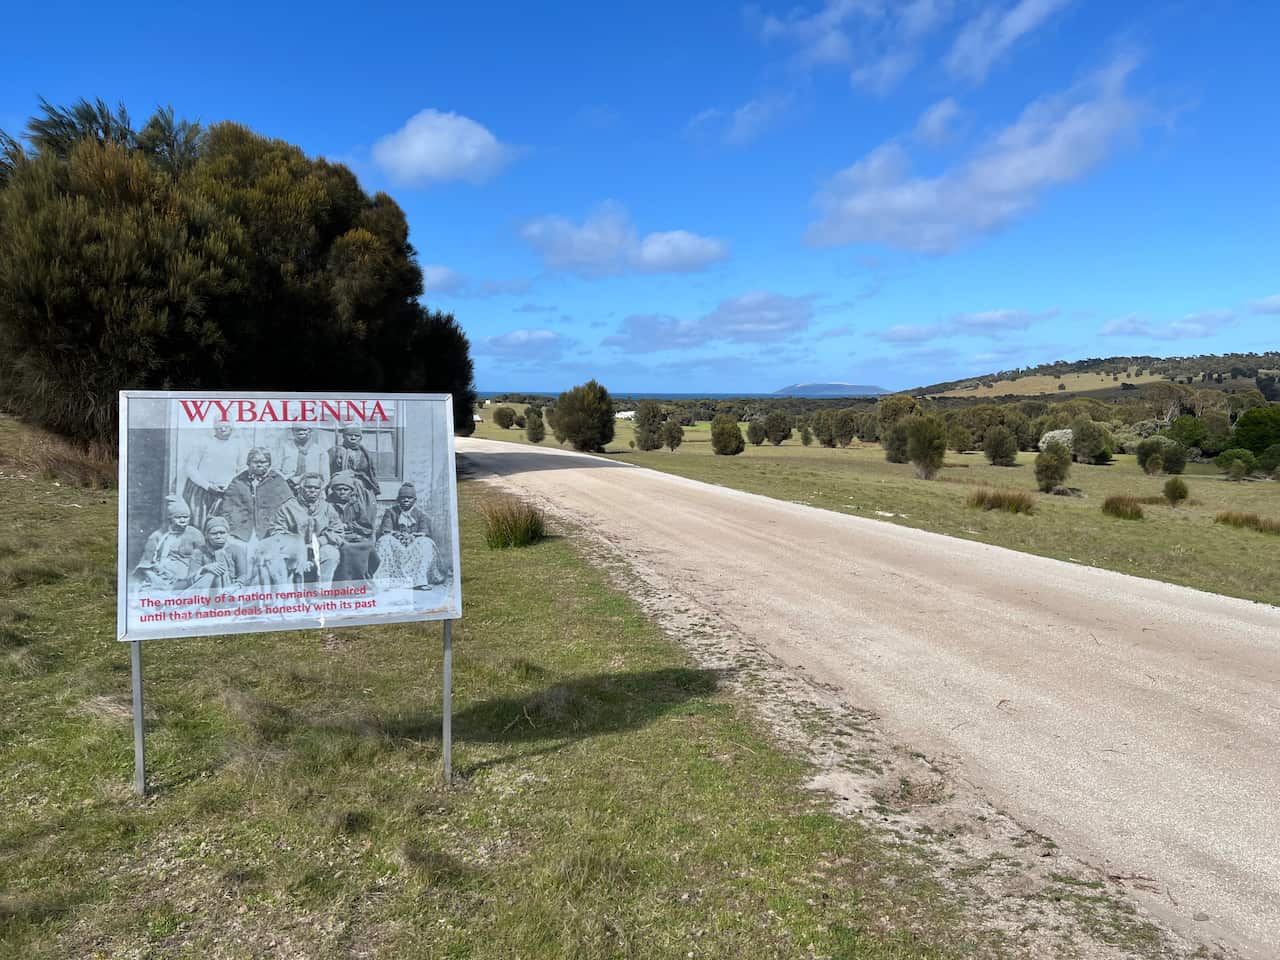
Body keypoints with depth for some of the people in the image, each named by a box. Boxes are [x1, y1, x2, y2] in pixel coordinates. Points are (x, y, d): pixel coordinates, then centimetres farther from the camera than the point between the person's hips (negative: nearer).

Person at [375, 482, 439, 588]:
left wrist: (412, 536, -24)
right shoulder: (391, 512, 9)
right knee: (385, 541, -30)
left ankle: (421, 580, -42)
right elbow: (384, 531, -2)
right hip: (395, 544, 0)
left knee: (426, 544, -31)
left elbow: (426, 533, -4)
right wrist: (397, 534, -22)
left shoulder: (420, 514, 8)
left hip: (415, 544, 0)